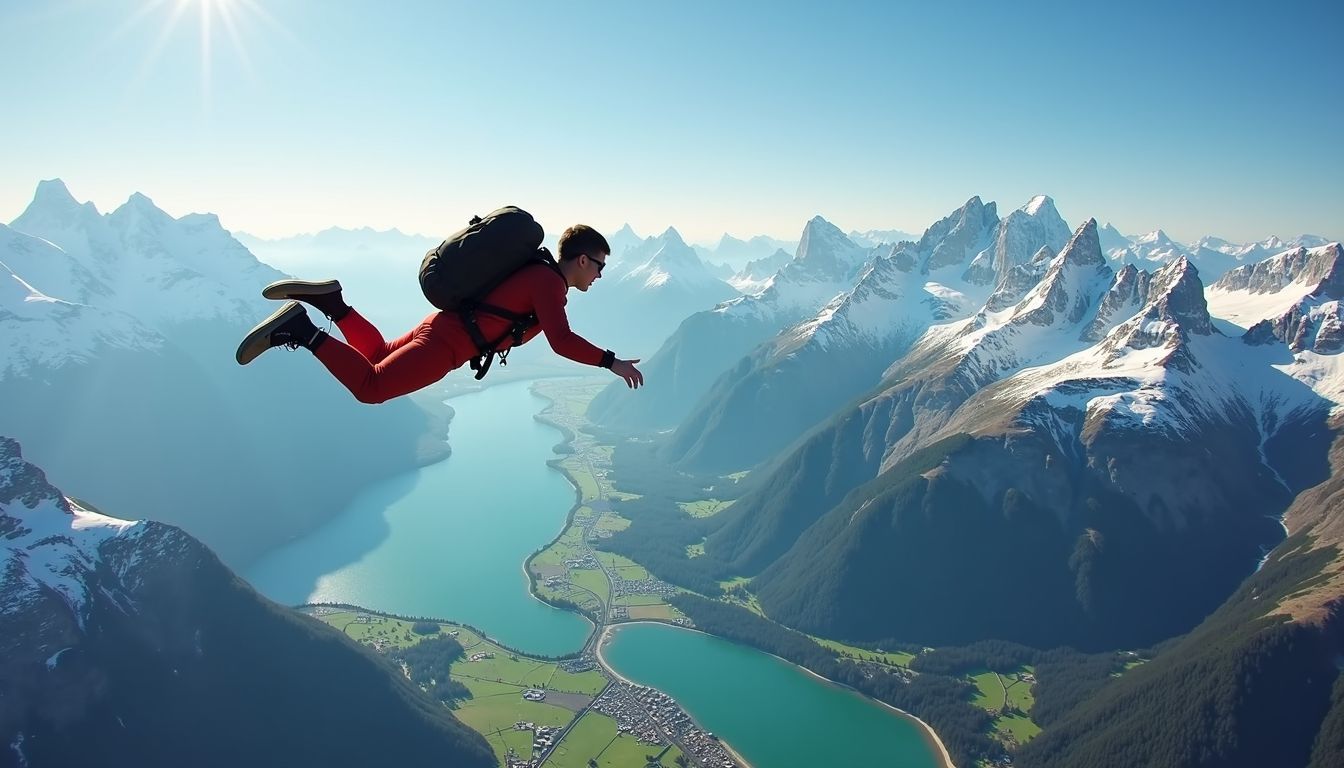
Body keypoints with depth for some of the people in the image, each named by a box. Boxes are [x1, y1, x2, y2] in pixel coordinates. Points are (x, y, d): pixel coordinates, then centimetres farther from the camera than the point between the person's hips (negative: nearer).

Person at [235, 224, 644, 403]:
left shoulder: (538, 271, 14)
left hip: (442, 325, 10)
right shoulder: (549, 282, -16)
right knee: (369, 386, -12)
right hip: (446, 343, -10)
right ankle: (299, 330, -12)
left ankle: (328, 300, 15)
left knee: (377, 356, 28)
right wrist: (612, 362, -23)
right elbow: (562, 341, -28)